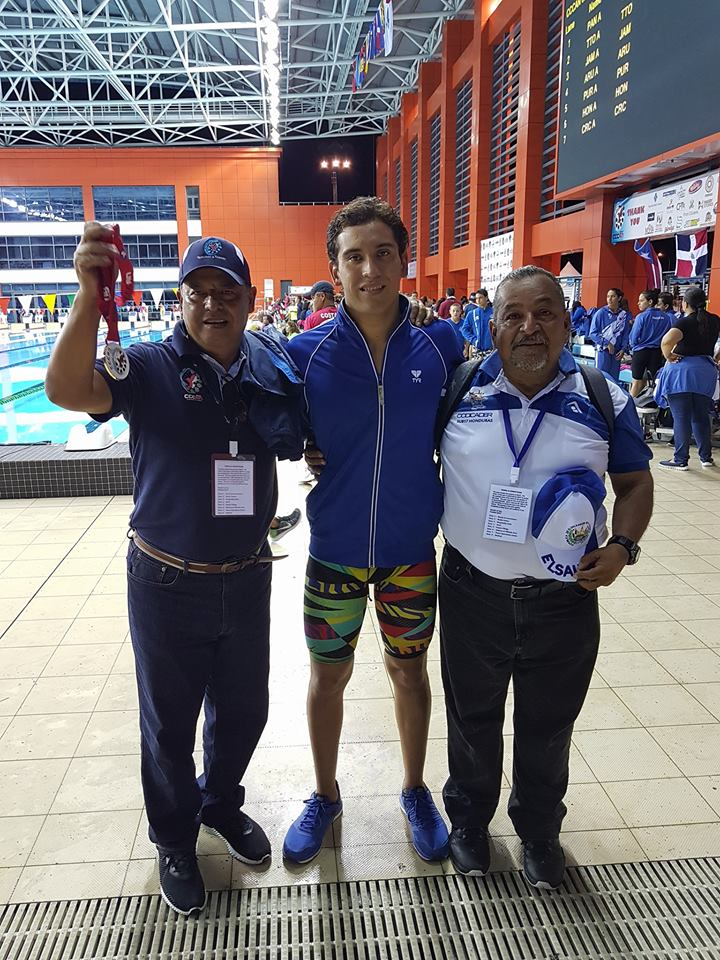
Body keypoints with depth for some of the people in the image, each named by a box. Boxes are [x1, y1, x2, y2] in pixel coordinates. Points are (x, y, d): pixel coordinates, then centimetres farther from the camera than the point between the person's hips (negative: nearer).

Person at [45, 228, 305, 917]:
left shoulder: (269, 372, 0)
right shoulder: (150, 367, -11)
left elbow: (295, 445, 13)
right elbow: (67, 390, -31)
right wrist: (90, 296, -43)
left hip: (246, 579, 4)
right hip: (166, 583, -3)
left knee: (243, 711, 21)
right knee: (169, 724, 16)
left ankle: (222, 805, 50)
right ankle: (174, 840, 42)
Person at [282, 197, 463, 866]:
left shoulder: (439, 345, -7)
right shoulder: (308, 351, -10)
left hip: (412, 548, 1)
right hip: (334, 549, 0)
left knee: (409, 670, 18)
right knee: (327, 675, 15)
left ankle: (414, 790, 43)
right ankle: (325, 796, 41)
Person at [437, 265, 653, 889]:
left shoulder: (604, 400, -4)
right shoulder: (457, 391, -7)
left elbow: (635, 484, 6)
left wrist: (622, 545, -9)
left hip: (565, 599, 1)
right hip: (473, 592, 0)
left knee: (548, 726, 19)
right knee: (472, 718, 20)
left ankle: (539, 828, 46)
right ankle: (469, 817, 47)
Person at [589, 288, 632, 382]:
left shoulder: (624, 315, 4)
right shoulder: (601, 313, -5)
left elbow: (626, 334, 9)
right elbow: (593, 333, -6)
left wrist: (623, 349, -2)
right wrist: (607, 343, -11)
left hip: (617, 353, 3)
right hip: (603, 350, -3)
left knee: (614, 379, 8)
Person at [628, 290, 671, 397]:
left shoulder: (641, 317, -11)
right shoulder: (666, 317, 0)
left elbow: (633, 338, -7)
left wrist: (634, 347, 13)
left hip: (641, 352, -3)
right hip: (657, 353, 3)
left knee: (637, 380, 8)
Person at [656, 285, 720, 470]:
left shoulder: (685, 322, -14)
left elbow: (667, 340, -31)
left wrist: (668, 356, -16)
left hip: (682, 371, -6)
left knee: (681, 418, -1)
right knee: (701, 417, 16)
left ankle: (680, 460, 3)